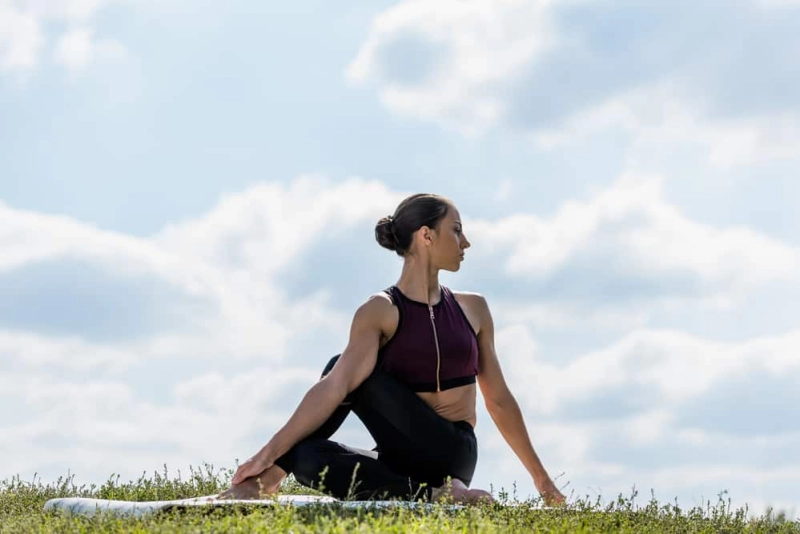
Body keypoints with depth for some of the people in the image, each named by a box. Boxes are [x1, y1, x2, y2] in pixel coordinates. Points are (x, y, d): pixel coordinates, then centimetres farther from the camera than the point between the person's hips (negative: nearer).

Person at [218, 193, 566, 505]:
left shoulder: (473, 309, 9)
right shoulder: (381, 311, -2)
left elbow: (499, 400, 15)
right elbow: (333, 387, -15)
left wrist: (541, 478, 17)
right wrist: (270, 451, -27)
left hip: (451, 456, 0)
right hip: (402, 462, 0)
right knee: (304, 457, -29)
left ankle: (271, 477, -16)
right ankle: (432, 495, -24)